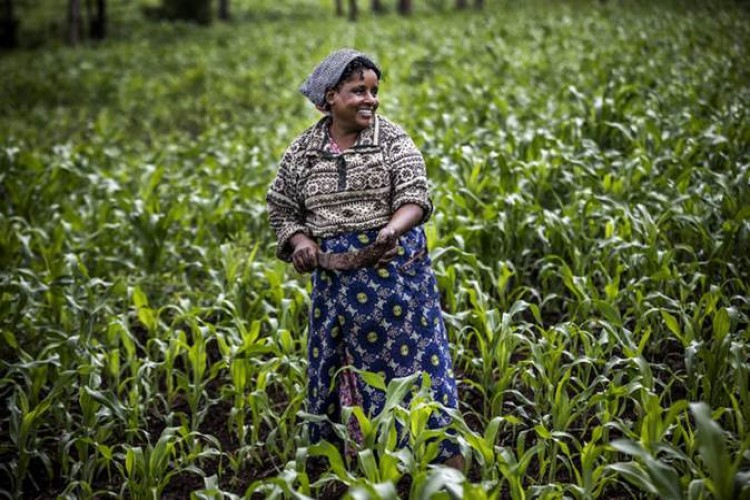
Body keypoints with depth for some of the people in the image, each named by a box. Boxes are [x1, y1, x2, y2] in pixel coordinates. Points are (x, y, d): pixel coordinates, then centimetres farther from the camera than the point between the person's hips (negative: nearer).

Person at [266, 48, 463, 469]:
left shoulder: (392, 140, -3)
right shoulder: (303, 151, 6)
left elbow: (414, 197, -13)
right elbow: (282, 210, 15)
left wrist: (392, 229, -34)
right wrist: (300, 241, -6)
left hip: (396, 272, -3)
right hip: (336, 280, 3)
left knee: (414, 359, -1)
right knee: (337, 370, 9)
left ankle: (450, 465, 6)